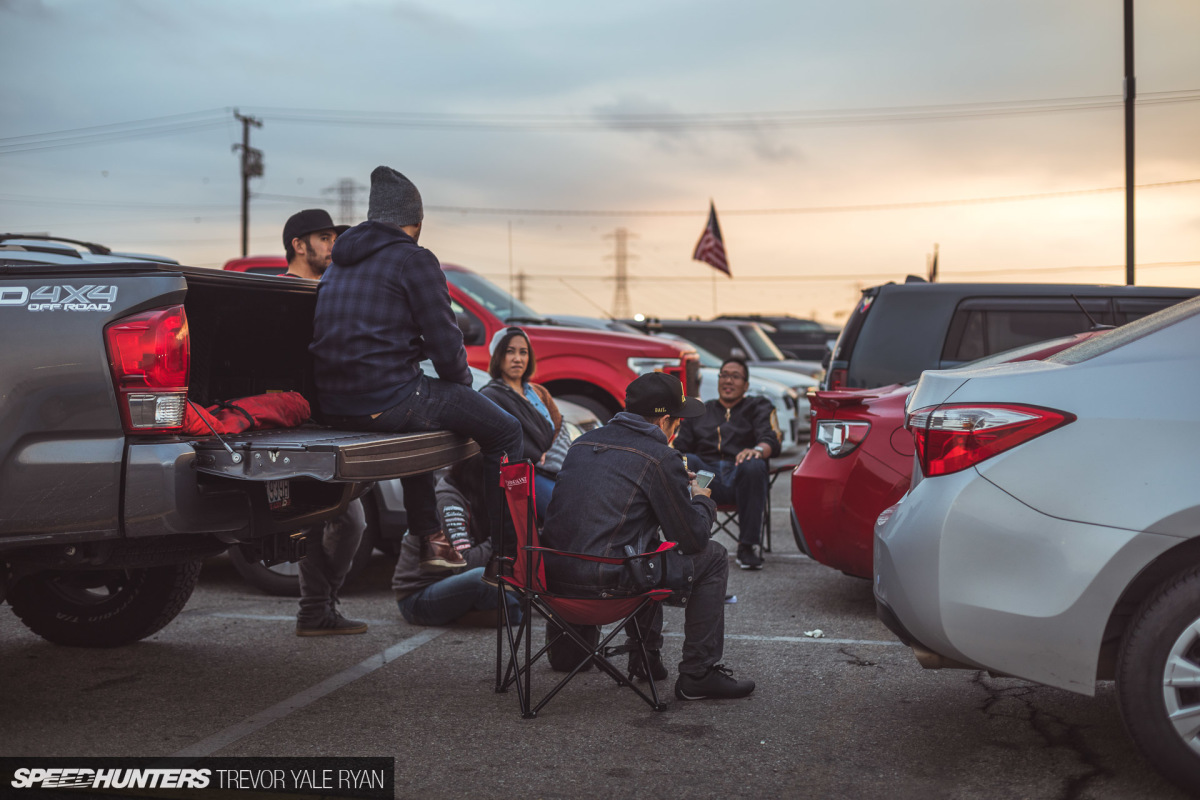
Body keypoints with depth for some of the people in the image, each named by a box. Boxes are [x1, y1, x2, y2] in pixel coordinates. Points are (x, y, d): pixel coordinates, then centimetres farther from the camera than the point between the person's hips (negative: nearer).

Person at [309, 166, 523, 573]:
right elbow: (445, 343, -9)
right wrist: (462, 381, 10)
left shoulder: (340, 261, 18)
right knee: (505, 432, 5)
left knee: (414, 416, 39)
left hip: (332, 403, 9)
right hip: (386, 399, -8)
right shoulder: (414, 260, -7)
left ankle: (428, 538, 37)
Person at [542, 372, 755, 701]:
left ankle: (646, 656, 37)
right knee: (712, 557, 9)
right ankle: (697, 674, 12)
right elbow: (694, 539, -2)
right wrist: (702, 501, 20)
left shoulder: (584, 441, 16)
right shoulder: (661, 458, -6)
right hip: (603, 580, -8)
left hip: (554, 573, 8)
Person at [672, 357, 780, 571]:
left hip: (742, 480, -1)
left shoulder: (759, 407, 23)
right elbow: (679, 447, 18)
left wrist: (758, 450, -24)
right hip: (707, 478, 1)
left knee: (753, 465, -37)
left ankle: (748, 546, -29)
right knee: (687, 462, -33)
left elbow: (771, 439, 2)